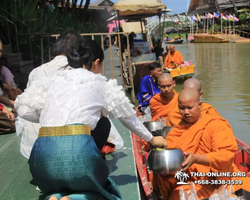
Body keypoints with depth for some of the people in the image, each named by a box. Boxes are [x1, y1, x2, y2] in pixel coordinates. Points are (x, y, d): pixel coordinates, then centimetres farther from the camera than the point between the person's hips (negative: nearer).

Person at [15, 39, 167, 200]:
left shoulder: (52, 79, 19)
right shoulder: (102, 84, 15)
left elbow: (24, 109, 11)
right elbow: (128, 116, 26)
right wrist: (151, 139, 41)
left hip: (44, 149, 3)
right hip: (78, 147, -3)